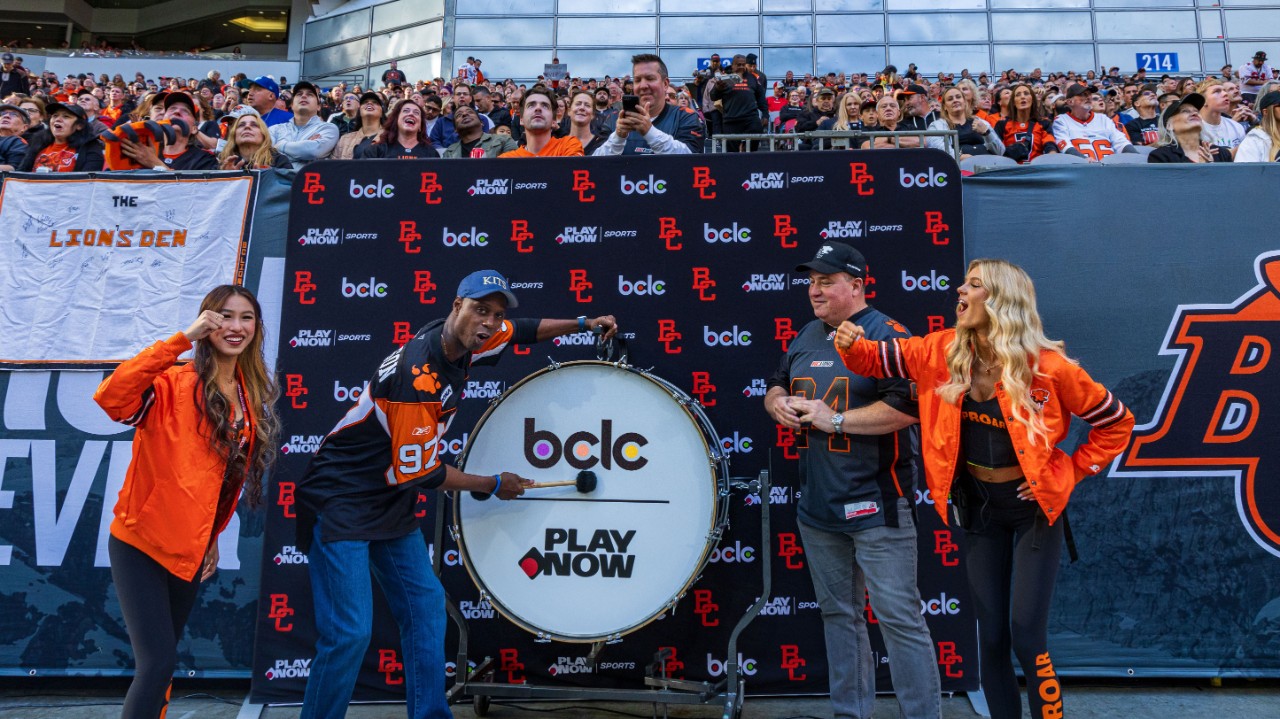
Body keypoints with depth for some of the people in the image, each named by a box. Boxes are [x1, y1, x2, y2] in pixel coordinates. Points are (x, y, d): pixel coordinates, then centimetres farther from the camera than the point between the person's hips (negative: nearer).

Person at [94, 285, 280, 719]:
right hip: (141, 542, -6)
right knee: (159, 663, -11)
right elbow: (110, 398, -34)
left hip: (191, 549, 6)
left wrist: (214, 535, 13)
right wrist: (183, 339, -33)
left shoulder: (253, 397, 5)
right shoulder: (174, 383, -14)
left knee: (159, 661, 19)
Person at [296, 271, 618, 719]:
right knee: (350, 633, -12)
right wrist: (494, 485, -8)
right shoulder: (418, 375, -28)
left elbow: (520, 330, 19)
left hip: (391, 504, 9)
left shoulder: (462, 342, -4)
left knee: (426, 607, 6)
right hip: (341, 501, -9)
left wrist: (583, 324, 15)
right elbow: (418, 472, -21)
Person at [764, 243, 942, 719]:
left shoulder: (886, 335, -11)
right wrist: (778, 404, 1)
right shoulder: (806, 338, 12)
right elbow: (775, 387, 24)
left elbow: (908, 407, -20)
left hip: (875, 508, -7)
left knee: (899, 618, -4)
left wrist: (835, 419, -18)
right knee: (838, 614, 16)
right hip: (818, 506, 8)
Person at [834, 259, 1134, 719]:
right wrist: (850, 345, -21)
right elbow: (879, 359, 1)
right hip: (979, 508, 4)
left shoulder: (1048, 366, -17)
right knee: (991, 636, 10)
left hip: (1033, 507, -4)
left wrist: (1069, 474, -10)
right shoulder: (945, 352, -6)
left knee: (1026, 635, -6)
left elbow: (1116, 423, -6)